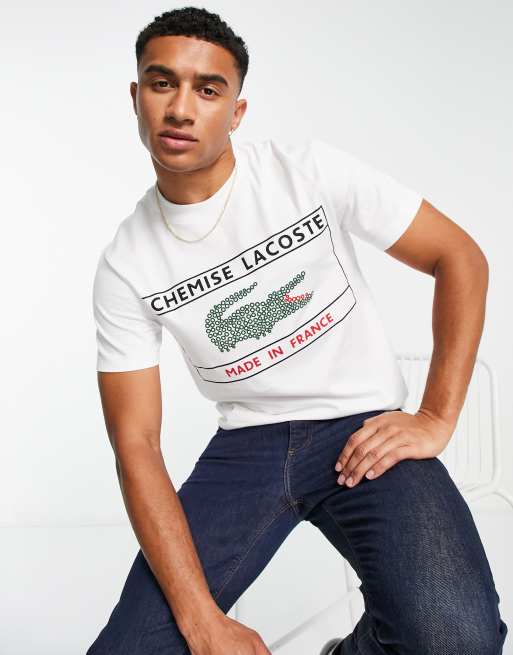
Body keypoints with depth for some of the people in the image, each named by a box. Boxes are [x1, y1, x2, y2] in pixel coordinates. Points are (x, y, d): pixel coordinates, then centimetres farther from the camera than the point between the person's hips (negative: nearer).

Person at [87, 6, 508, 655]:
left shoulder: (311, 170, -8)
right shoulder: (124, 266, -4)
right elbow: (135, 444, -7)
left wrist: (437, 419, -11)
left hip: (365, 429, -1)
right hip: (247, 447, 2)